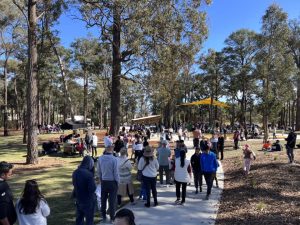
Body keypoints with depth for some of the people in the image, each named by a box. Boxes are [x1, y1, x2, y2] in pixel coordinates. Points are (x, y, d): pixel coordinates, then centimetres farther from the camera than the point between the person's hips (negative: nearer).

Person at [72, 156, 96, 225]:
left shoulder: (75, 172, -4)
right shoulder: (89, 174, -27)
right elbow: (93, 189, -22)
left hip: (78, 199, 6)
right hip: (88, 201, -6)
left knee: (79, 218, 21)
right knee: (89, 219, 11)